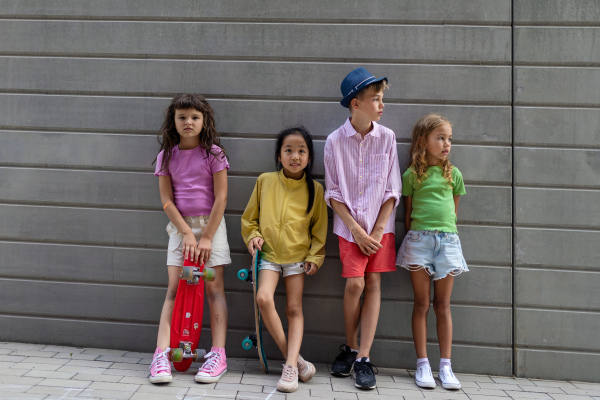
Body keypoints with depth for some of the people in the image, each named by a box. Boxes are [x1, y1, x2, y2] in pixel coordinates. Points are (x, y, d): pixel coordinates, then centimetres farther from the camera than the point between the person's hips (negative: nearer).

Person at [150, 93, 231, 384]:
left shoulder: (213, 153, -3)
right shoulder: (167, 156, 4)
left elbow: (221, 197, -7)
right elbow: (166, 200, -1)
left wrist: (206, 237, -11)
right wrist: (187, 232, -11)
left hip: (211, 224, -2)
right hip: (180, 226, 2)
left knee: (214, 288, -2)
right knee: (174, 288, -3)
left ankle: (218, 355, 0)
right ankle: (162, 353, -3)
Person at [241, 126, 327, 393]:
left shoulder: (315, 189, 1)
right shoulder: (265, 181, 2)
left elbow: (319, 228, 6)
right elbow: (249, 217, 11)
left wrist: (315, 256, -2)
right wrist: (254, 236, -5)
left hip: (298, 256, 0)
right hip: (269, 253, 0)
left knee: (294, 308, -1)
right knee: (263, 298, -19)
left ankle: (290, 367, 3)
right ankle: (293, 357, -6)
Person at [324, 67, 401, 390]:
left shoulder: (387, 137, -1)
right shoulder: (335, 141, -5)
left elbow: (392, 190, 0)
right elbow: (333, 194, -3)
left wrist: (378, 231, -7)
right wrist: (356, 229, -10)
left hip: (380, 223, 2)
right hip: (349, 225, -1)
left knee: (374, 284, 0)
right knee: (354, 283, -9)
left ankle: (364, 359, 8)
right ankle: (350, 347, 16)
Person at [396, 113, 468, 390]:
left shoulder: (453, 174, 9)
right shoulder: (411, 175, 3)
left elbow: (453, 210, 15)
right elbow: (408, 213, 7)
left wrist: (445, 231, 9)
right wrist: (413, 237, 3)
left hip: (447, 240, 2)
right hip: (419, 239, -2)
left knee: (442, 305, 6)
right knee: (421, 303, 3)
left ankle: (445, 366, 13)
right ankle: (423, 364, 12)